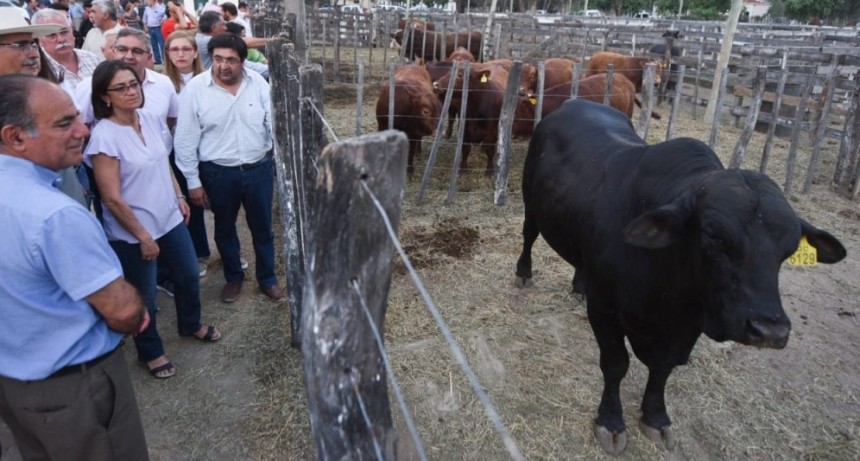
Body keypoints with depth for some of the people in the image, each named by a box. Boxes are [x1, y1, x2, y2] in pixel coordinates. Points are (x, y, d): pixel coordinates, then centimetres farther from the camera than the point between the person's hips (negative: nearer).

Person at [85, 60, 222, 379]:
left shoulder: (152, 120, -2)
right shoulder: (104, 136, -22)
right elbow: (111, 198, -20)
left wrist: (179, 197, 13)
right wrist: (143, 236, -16)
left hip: (170, 218, 7)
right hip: (132, 233, -7)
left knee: (189, 275, 21)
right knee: (144, 295, 11)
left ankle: (190, 324, 48)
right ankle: (150, 352, 35)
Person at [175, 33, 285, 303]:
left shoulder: (258, 84, -4)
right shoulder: (195, 89, -9)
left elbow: (274, 125, 2)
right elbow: (185, 141, -5)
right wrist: (193, 181, -4)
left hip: (259, 169, 1)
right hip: (218, 173, -1)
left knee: (262, 228, 14)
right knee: (224, 229, 17)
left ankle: (267, 279, 33)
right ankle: (233, 277, 39)